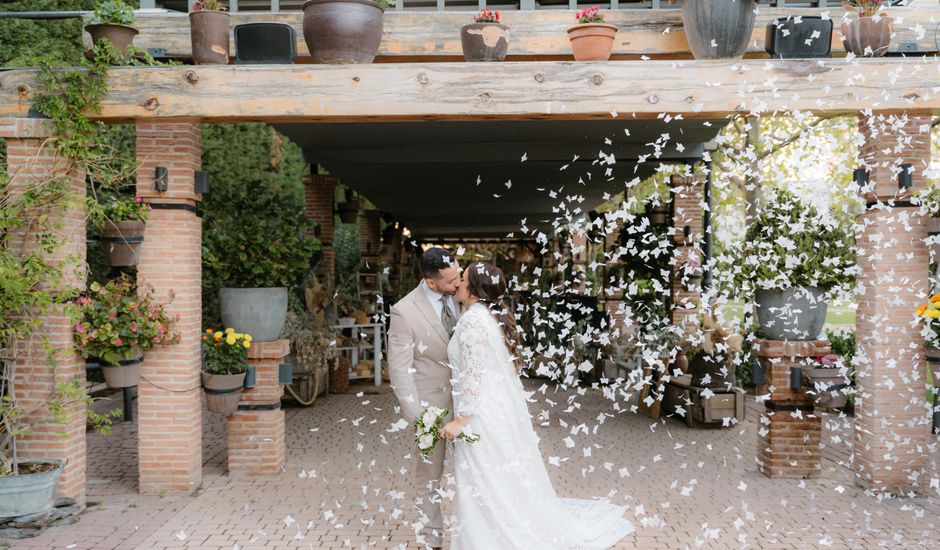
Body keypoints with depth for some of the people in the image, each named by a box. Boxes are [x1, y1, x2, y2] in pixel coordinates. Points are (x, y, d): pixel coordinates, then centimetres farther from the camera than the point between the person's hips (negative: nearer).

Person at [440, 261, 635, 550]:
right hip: (502, 409, 10)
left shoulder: (473, 320, -18)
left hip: (484, 417, -10)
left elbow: (475, 375, -22)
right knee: (506, 485, 18)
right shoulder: (493, 316, 11)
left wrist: (461, 419, -20)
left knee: (488, 490, 0)